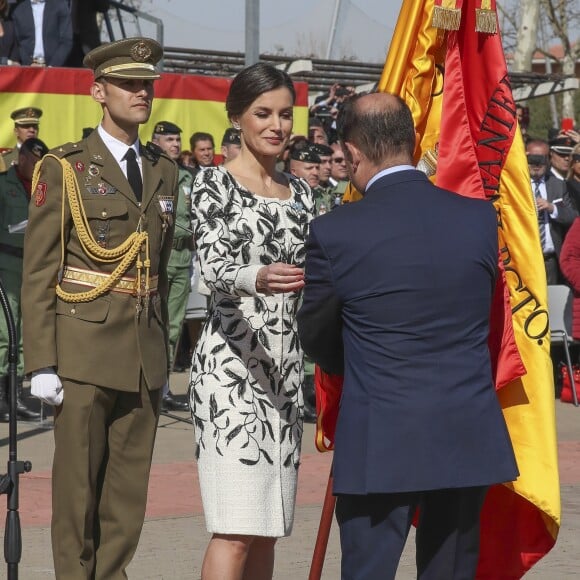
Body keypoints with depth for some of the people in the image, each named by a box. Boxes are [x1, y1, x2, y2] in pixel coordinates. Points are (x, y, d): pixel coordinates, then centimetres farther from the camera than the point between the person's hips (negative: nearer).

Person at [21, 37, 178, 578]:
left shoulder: (163, 171, 14)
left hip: (145, 351, 5)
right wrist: (41, 364, -11)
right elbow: (38, 273, -5)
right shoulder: (63, 168, -2)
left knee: (130, 489, 7)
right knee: (77, 484, 0)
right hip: (84, 348, -5)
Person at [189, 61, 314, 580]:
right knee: (236, 527, -14)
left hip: (285, 367, 7)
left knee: (269, 525, 9)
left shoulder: (298, 191, 14)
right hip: (230, 363, -7)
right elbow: (214, 269, -21)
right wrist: (255, 279, -39)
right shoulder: (214, 184, -5)